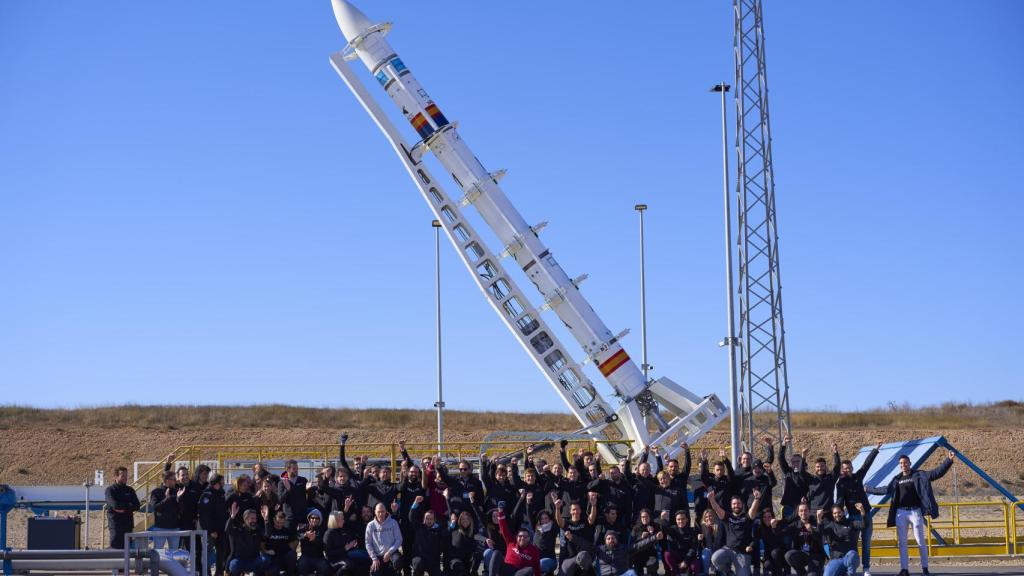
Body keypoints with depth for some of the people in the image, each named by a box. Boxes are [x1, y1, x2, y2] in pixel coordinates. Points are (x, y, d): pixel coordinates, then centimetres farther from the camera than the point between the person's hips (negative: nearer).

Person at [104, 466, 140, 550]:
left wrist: (123, 509, -11)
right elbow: (114, 505, -17)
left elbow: (137, 505, 2)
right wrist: (129, 505, -5)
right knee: (116, 547, -10)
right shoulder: (110, 490, -1)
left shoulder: (130, 490, 14)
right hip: (115, 523, -5)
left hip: (128, 523, 5)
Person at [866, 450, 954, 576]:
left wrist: (948, 460, -19)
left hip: (915, 512, -4)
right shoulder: (897, 479, 11)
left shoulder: (919, 475, 0)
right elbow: (887, 489, 26)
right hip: (901, 513, 4)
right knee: (902, 542, 5)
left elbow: (937, 472, -8)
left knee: (920, 541, 0)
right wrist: (870, 490, 32)